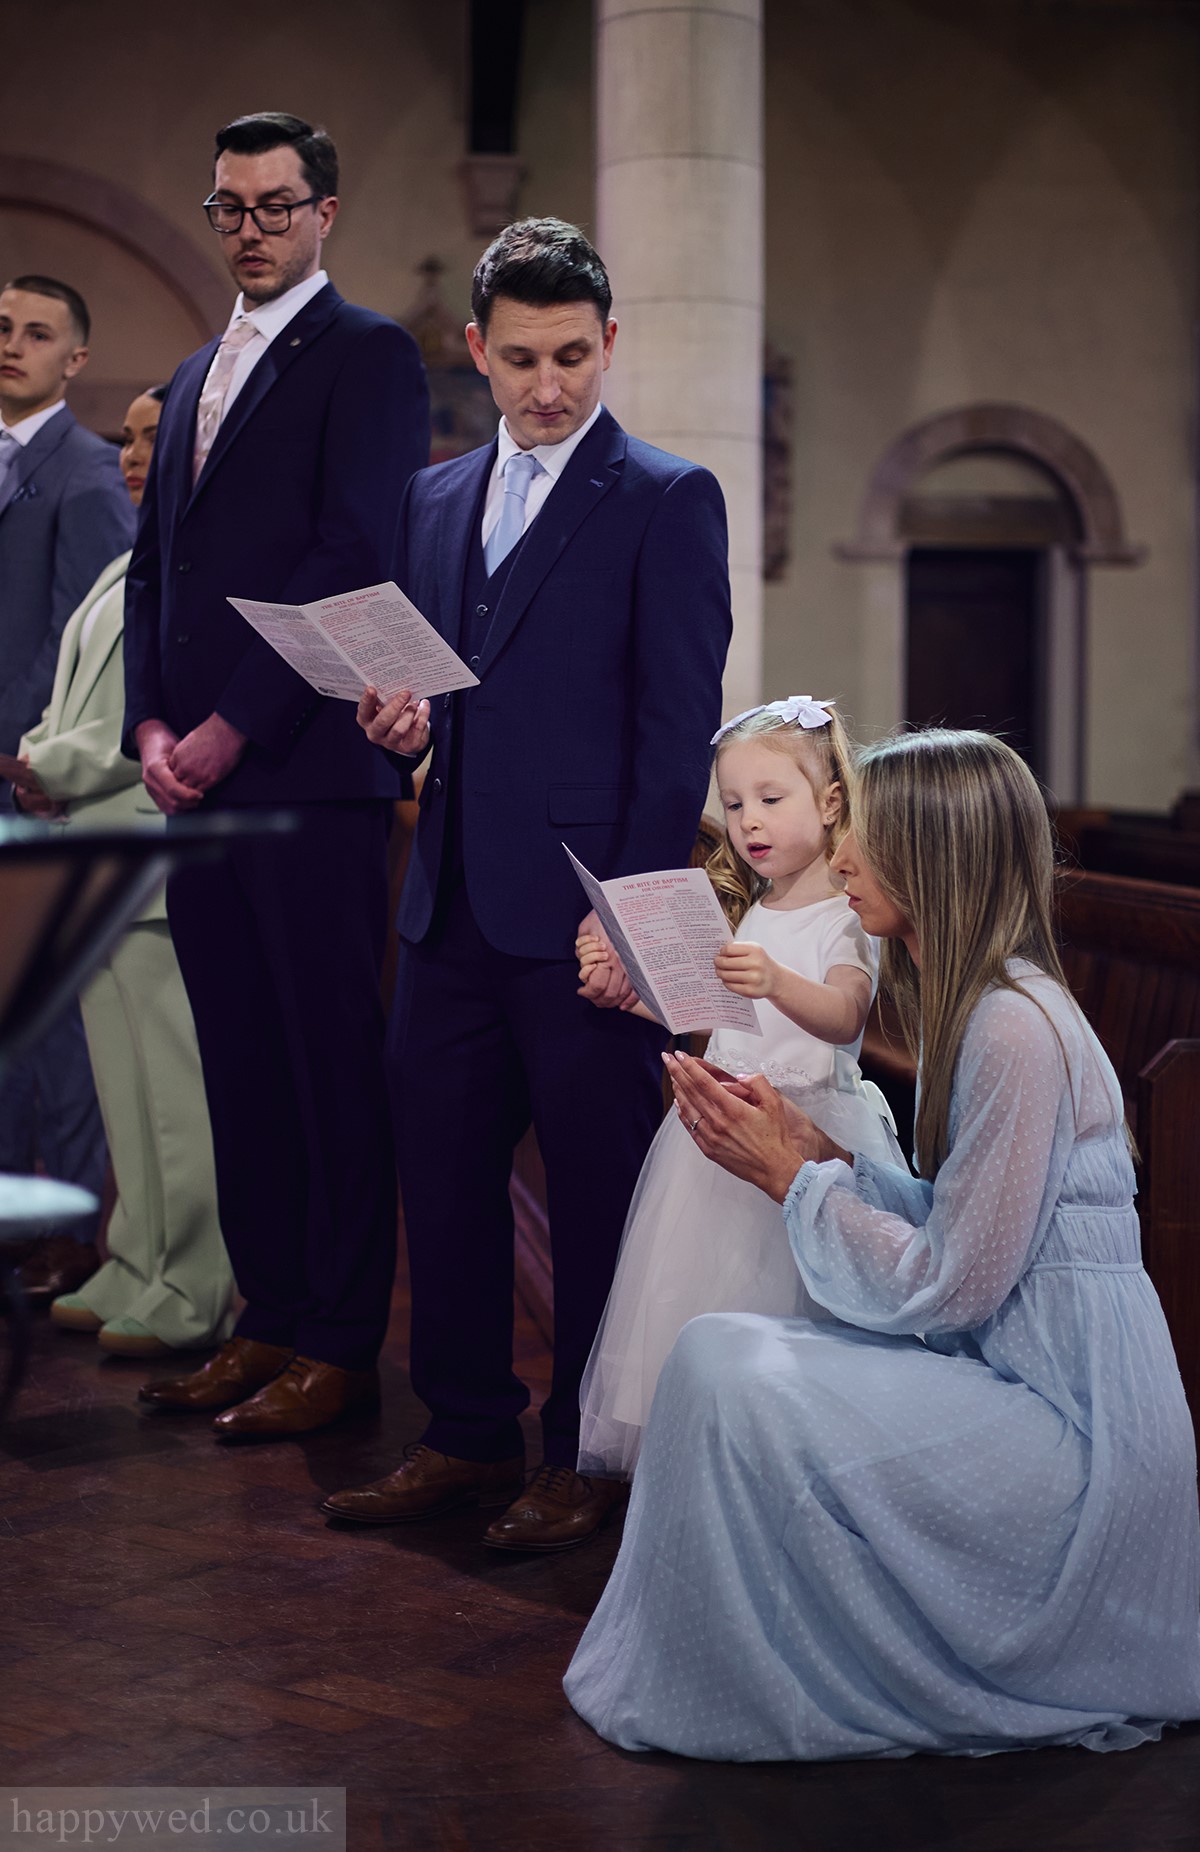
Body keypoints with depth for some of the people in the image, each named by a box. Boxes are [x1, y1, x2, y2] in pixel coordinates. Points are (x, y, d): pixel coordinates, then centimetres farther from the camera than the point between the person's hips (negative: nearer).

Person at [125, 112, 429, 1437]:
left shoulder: (367, 356, -3)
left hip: (308, 770, -7)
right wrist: (149, 725, 4)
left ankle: (340, 1345, 5)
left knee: (332, 1060, -2)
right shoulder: (195, 377, 22)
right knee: (237, 1062, 10)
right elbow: (153, 565, 20)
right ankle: (268, 1317, 19)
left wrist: (232, 726, -14)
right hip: (195, 776, 7)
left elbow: (353, 559, -13)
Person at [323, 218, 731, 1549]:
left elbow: (678, 726, -8)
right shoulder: (434, 500, 16)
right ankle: (469, 1436, 24)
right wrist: (397, 718, 0)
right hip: (452, 906, 6)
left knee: (596, 1185, 3)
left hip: (582, 913, -6)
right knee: (442, 1171, 10)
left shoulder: (668, 502, -3)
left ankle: (586, 1460, 16)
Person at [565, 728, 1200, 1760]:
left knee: (734, 1376, -19)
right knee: (719, 1350, 3)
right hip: (1017, 1372, 10)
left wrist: (790, 1176, -8)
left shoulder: (1017, 1029, -20)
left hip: (1071, 1424, -10)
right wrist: (816, 1154, 3)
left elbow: (947, 1287, -18)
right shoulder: (968, 1002, 11)